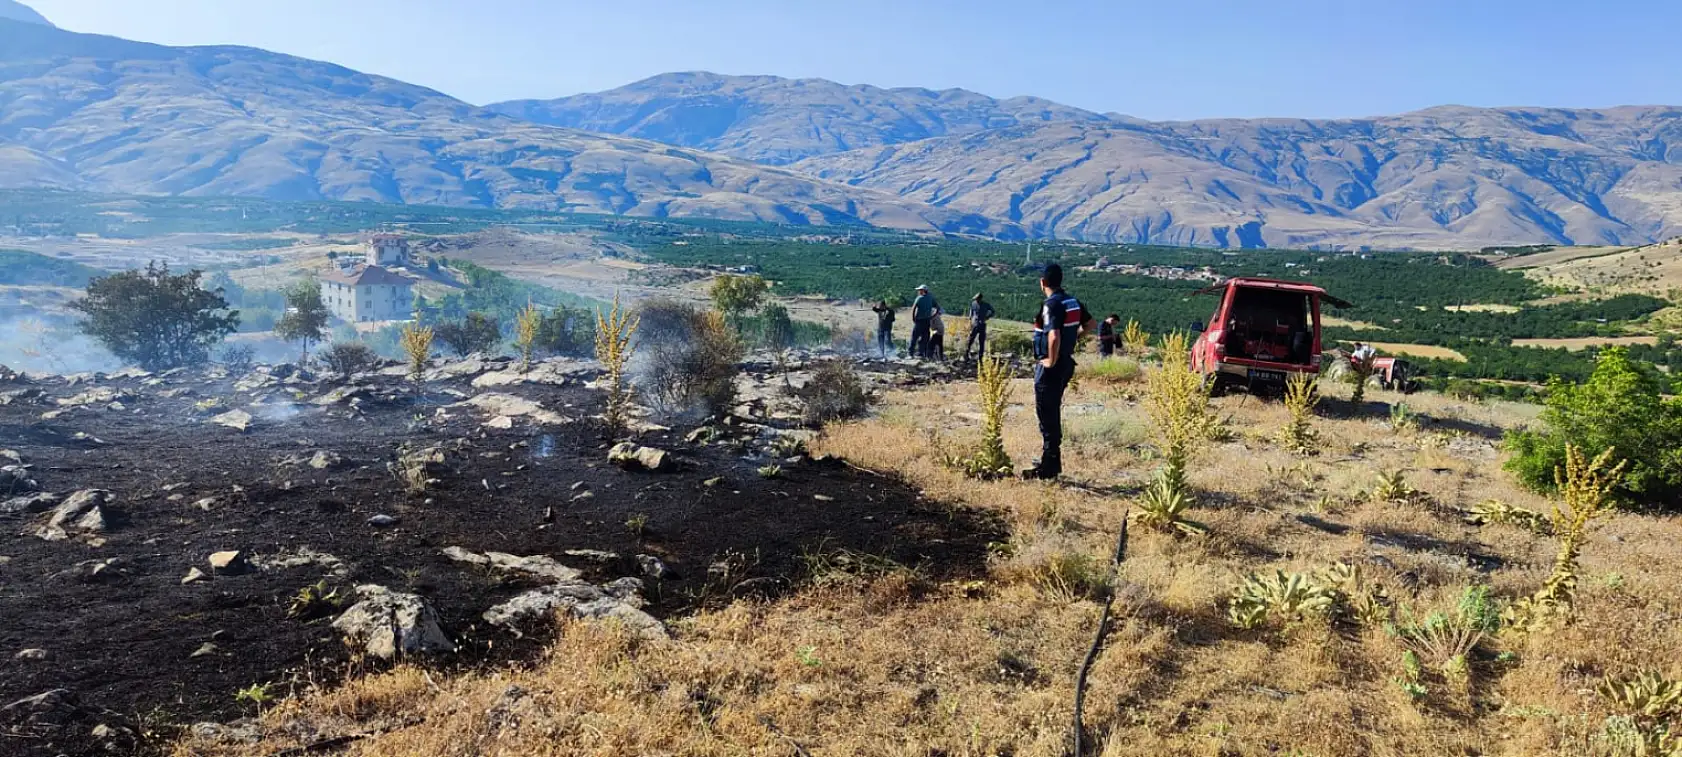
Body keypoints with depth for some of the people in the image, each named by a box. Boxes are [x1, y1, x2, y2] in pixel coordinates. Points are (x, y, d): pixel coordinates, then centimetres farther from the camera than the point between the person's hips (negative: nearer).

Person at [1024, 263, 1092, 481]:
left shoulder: (1052, 304, -19)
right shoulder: (1072, 301, 8)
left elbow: (1054, 336, -31)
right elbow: (1089, 323, 22)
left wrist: (1051, 361, -20)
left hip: (1050, 367, -9)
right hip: (1066, 363, 9)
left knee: (1047, 415, -2)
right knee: (1053, 413, 19)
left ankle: (1048, 468, 3)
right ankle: (1052, 462, 28)